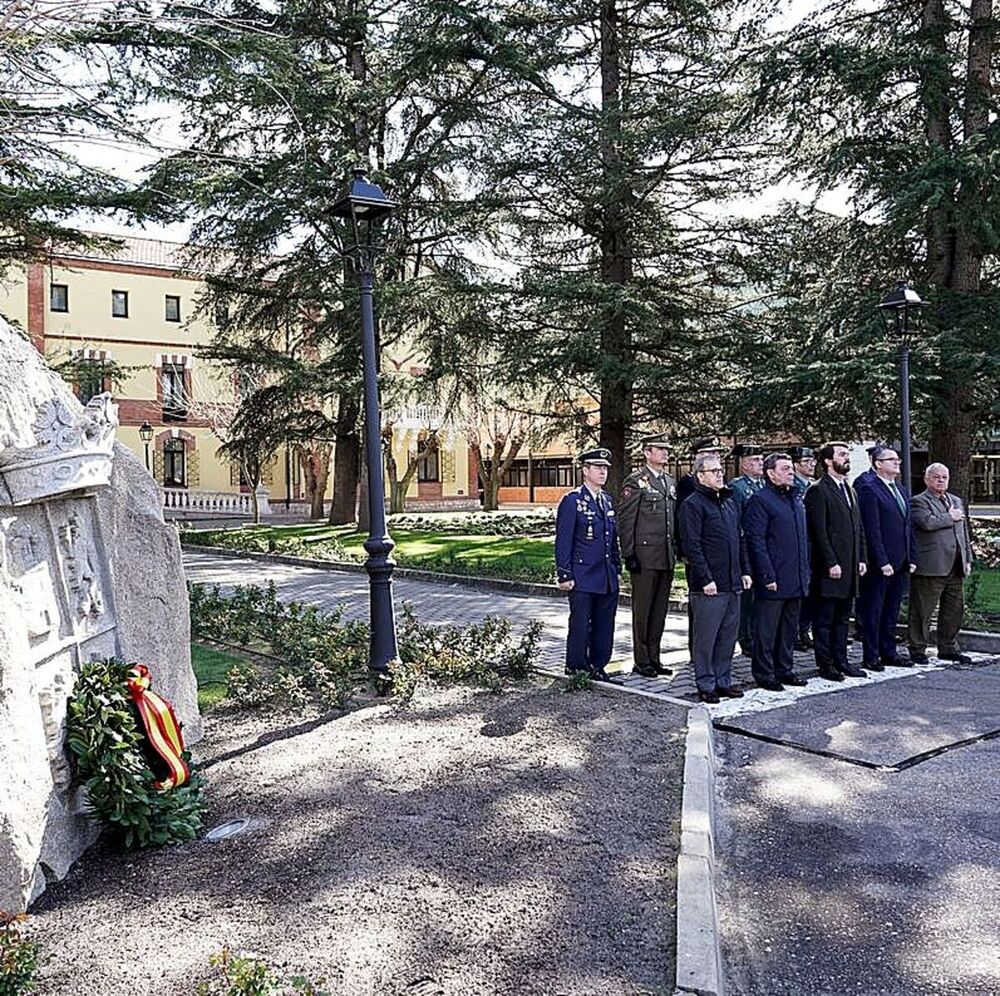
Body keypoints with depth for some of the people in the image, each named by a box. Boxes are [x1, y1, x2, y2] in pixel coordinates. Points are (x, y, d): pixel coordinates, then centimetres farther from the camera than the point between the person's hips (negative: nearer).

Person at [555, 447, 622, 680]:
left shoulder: (607, 500, 14)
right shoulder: (572, 501, -8)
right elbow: (563, 541, -10)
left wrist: (617, 567, 15)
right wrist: (565, 575, -13)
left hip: (607, 579, 7)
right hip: (582, 578, -7)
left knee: (604, 626, 11)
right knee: (580, 625, 1)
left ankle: (597, 667, 23)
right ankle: (575, 670, 13)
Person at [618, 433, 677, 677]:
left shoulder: (670, 482, 15)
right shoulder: (635, 481, -7)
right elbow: (625, 521, -10)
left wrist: (676, 550, 16)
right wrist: (629, 554, -14)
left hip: (667, 557, 7)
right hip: (645, 557, -7)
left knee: (660, 609, 11)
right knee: (642, 610, 1)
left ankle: (654, 658, 21)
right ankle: (641, 661, 10)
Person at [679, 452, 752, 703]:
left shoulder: (730, 503, 16)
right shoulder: (693, 504, -8)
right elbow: (692, 546, -14)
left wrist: (745, 571, 13)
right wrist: (705, 579, -17)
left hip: (732, 583, 8)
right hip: (708, 586, -8)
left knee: (728, 636, 13)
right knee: (705, 637, 0)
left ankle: (723, 681, 23)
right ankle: (706, 685, 9)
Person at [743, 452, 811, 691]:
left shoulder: (796, 499, 15)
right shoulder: (760, 500, -10)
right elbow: (756, 540, -14)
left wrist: (805, 571, 15)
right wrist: (768, 576, -18)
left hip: (796, 580, 8)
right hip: (774, 581, -8)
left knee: (789, 629, 15)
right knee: (767, 630, 1)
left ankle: (784, 669, 26)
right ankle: (764, 674, 11)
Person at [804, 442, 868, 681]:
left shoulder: (850, 490, 17)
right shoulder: (818, 490, -10)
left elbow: (858, 528, 19)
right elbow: (819, 532, -15)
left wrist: (861, 559, 11)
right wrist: (831, 563, -18)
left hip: (849, 568, 8)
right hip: (829, 569, -8)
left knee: (842, 618, 15)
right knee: (824, 619, 1)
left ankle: (841, 661, 23)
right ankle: (825, 665, 8)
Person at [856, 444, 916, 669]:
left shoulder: (902, 490, 16)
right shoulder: (869, 489, -11)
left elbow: (908, 526, 19)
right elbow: (872, 530, -16)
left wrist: (911, 558, 12)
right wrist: (882, 562, -18)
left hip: (900, 564, 8)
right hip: (879, 565, -8)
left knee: (891, 611, 15)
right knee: (873, 612, 1)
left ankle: (889, 653, 24)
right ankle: (871, 657, 8)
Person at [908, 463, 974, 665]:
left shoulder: (956, 501, 20)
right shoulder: (918, 501, -4)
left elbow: (964, 532, 22)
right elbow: (927, 523, -23)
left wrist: (967, 559, 16)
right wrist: (950, 517, -8)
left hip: (955, 568, 7)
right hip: (930, 567, -7)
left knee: (955, 610, 12)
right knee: (922, 611, -1)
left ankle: (948, 648, 24)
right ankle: (917, 650, 9)